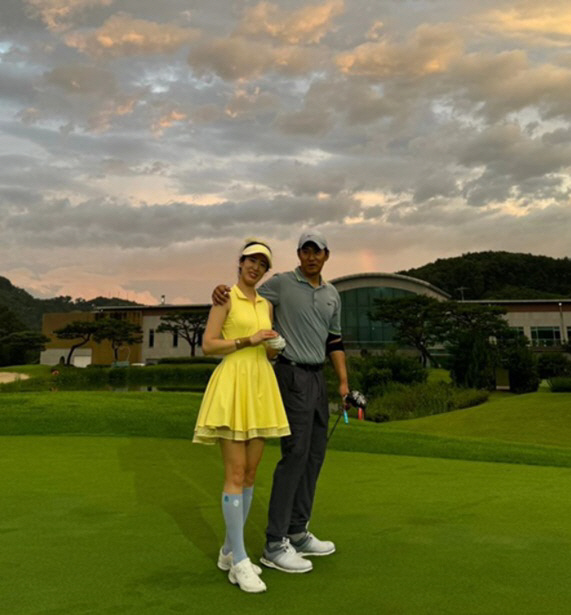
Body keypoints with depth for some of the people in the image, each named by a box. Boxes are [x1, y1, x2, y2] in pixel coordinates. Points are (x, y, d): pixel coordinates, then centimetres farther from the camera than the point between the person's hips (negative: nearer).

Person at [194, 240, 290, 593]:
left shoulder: (266, 304, 16)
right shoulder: (225, 298, -2)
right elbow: (208, 345, -9)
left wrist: (275, 345, -3)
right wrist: (248, 341, -16)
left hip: (261, 388, 7)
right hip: (233, 386, -7)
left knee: (251, 473, 9)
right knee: (236, 474, -7)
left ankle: (230, 551, 22)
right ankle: (240, 562, 2)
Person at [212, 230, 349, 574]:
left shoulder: (332, 295, 13)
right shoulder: (281, 283, -4)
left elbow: (335, 342, 16)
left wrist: (344, 382, 10)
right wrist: (222, 292, -25)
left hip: (318, 378, 7)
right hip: (293, 375, -7)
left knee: (315, 455, 8)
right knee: (295, 454, -11)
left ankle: (298, 534, 19)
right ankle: (275, 544, -3)